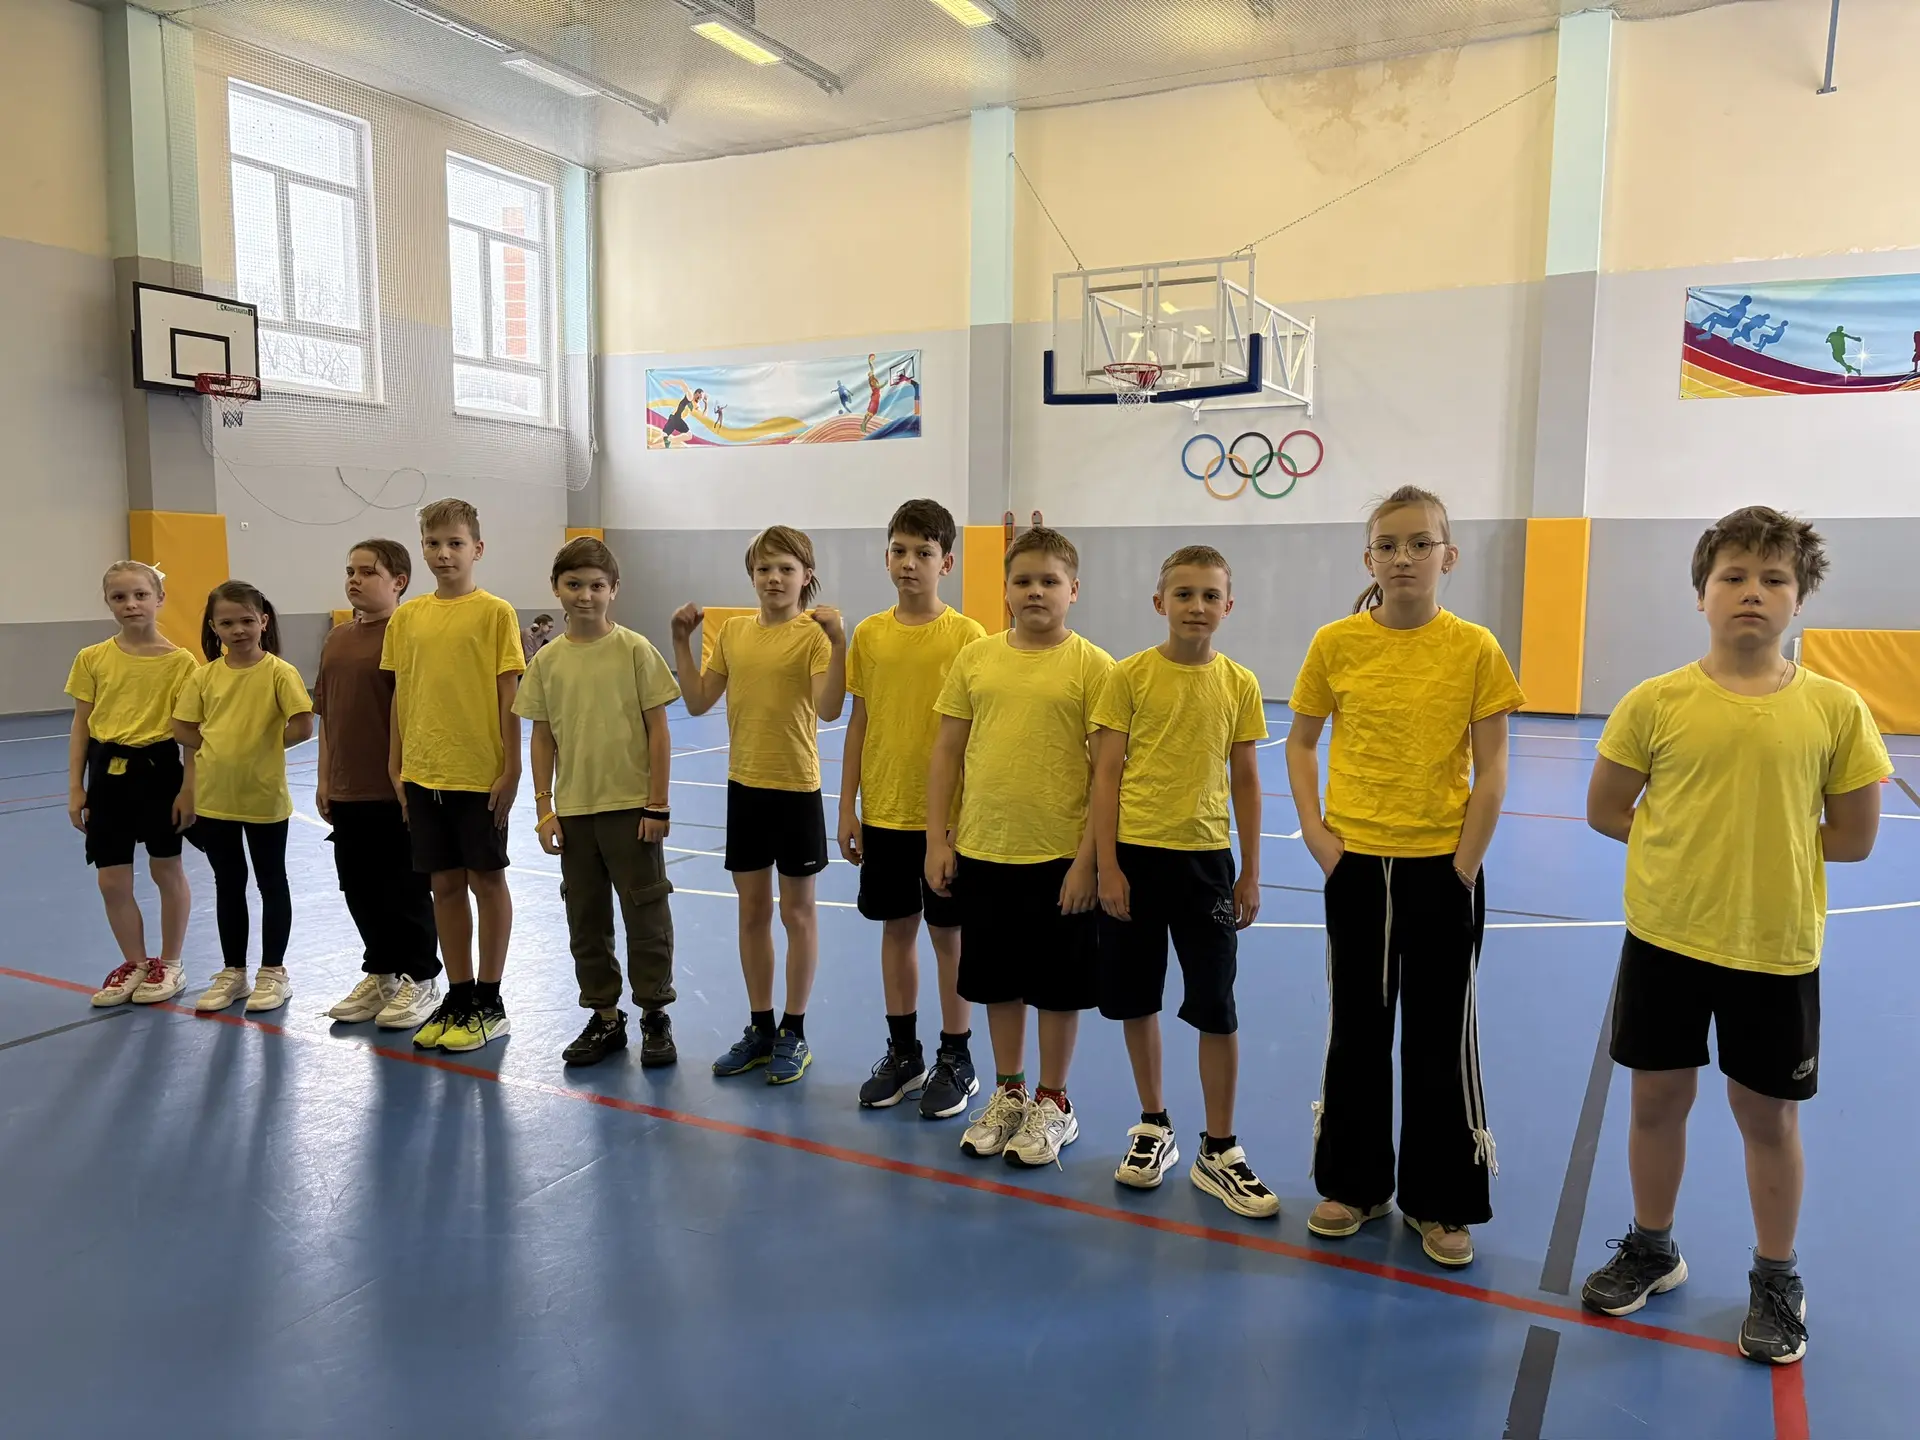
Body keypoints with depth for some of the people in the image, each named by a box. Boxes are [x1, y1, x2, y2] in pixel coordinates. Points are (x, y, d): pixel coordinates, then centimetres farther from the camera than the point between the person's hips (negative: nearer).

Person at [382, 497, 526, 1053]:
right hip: (423, 773, 5)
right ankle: (458, 998, 24)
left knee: (487, 880, 5)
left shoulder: (494, 613, -6)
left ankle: (489, 1004, 17)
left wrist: (511, 769, -9)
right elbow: (400, 695, 11)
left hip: (480, 773, -4)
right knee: (445, 883, 11)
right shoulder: (406, 617, 7)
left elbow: (509, 695, -7)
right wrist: (396, 768, 10)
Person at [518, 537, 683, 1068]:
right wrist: (544, 808, 3)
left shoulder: (635, 650, -7)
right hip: (573, 810, 4)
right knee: (586, 920, 12)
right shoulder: (547, 660, 3)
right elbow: (543, 737, 8)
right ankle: (605, 1017, 27)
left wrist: (657, 805, -8)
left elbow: (658, 731, -5)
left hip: (631, 807, -4)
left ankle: (655, 1017, 18)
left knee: (647, 915, 3)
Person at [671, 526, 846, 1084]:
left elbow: (828, 708, -23)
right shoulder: (732, 631, 5)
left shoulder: (813, 634, -11)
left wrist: (837, 641, -31)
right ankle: (759, 1028, 27)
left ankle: (793, 1033, 21)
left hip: (796, 788, -5)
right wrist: (681, 640, 1)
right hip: (744, 786, 5)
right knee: (752, 911, 13)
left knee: (797, 912, 8)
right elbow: (698, 702, 7)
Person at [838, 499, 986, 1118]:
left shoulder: (967, 636, -8)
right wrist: (847, 807, 6)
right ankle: (903, 1053, 29)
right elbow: (859, 722, 8)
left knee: (949, 934, 7)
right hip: (883, 811, 4)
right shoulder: (868, 634, 3)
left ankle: (956, 1061, 22)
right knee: (896, 928, 14)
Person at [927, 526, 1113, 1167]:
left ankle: (1051, 1104, 28)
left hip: (1060, 856, -3)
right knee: (997, 979, 16)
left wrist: (1088, 857, -12)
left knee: (1057, 986, 10)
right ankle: (1008, 1093, 35)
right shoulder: (975, 657, 4)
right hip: (982, 851, 4)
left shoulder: (1091, 665, -7)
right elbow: (947, 752, 7)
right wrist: (937, 839, 3)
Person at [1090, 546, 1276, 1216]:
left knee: (1216, 1009, 4)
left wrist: (1250, 873, 6)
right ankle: (1153, 1126, 32)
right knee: (1136, 999, 11)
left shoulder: (1239, 684, 1)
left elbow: (1245, 781, 6)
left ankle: (1218, 1152, 20)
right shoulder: (1130, 676, -4)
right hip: (1134, 855, -1)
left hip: (1205, 858, 1)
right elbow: (1106, 774, -4)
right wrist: (1107, 866, -8)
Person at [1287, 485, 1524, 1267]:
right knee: (1356, 1029, 14)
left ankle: (1441, 1202, 26)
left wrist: (1465, 864, -8)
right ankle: (1352, 1182, 31)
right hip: (1355, 863, 2)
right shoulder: (1336, 643, -3)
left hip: (1441, 867, -1)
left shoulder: (1474, 649, -7)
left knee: (1441, 1037, 9)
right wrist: (1316, 833, -6)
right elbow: (1300, 743, 5)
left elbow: (1490, 770, -5)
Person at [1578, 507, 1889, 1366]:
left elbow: (1852, 837, -1)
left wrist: (1770, 848, -6)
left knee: (1767, 1115, 14)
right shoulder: (1657, 702, -7)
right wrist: (1686, 847, -5)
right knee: (1658, 1101, 14)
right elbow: (1605, 811, 1)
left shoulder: (1834, 710, -7)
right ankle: (1650, 1248, 36)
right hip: (1665, 937, 1)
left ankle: (1776, 1280, 35)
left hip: (1776, 949, 0)